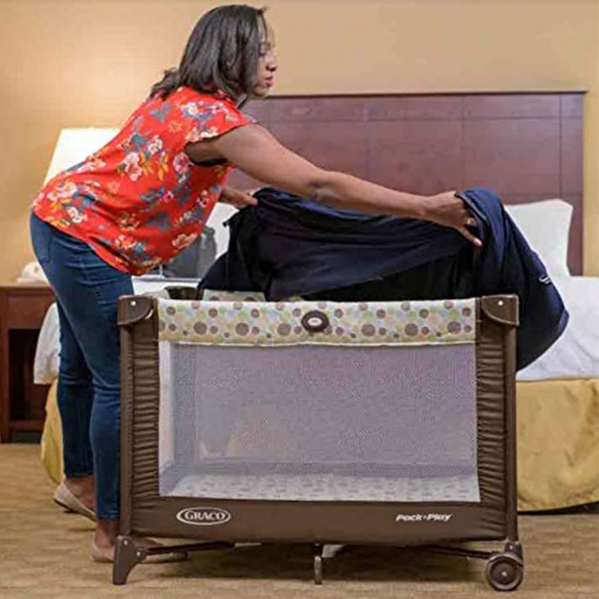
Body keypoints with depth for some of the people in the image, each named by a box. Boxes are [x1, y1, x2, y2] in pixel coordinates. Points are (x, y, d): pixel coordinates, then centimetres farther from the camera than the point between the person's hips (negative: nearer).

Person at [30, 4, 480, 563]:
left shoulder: (177, 98, 5)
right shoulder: (218, 121, -24)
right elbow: (320, 187, -29)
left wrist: (225, 192, 16)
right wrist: (428, 208, -28)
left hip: (59, 217, 10)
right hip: (87, 238, -10)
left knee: (84, 365, 23)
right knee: (120, 381, -4)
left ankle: (80, 482, 42)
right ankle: (112, 532, 6)